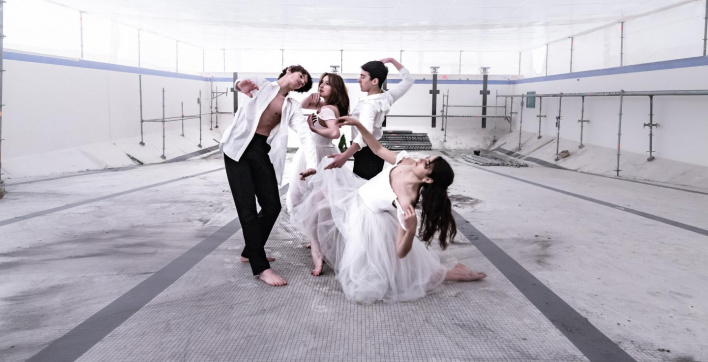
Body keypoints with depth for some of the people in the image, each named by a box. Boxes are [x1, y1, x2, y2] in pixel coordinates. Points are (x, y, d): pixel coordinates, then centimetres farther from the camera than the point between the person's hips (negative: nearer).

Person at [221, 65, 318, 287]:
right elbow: (241, 83, -9)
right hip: (239, 148, -4)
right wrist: (241, 85, -35)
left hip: (263, 153, 4)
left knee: (272, 206, 4)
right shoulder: (261, 84, 9)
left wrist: (311, 163, -19)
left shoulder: (293, 107, 12)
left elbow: (305, 134, -2)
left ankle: (251, 252, 27)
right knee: (247, 208, -8)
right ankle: (261, 267, -6)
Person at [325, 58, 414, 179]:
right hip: (375, 151, 9)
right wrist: (391, 60, 11)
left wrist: (345, 155, -54)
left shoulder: (369, 105, -25)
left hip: (365, 154, -9)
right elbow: (408, 80, 14)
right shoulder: (387, 97, -1)